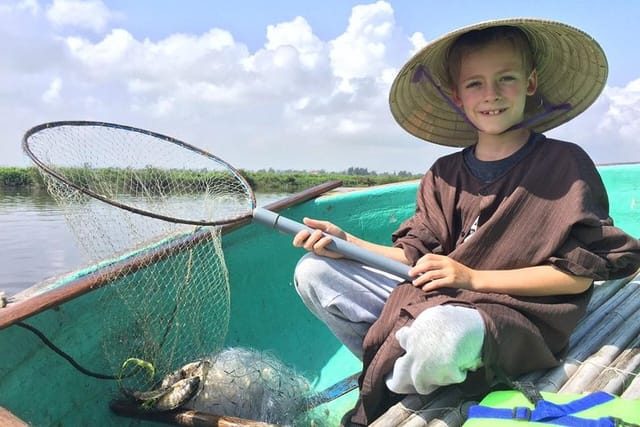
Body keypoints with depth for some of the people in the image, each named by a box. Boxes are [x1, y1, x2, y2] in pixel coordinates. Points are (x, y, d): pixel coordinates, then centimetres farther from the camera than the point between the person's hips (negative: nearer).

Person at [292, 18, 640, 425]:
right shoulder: (444, 176, 7)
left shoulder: (565, 165, -6)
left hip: (513, 318, -5)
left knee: (440, 332, -41)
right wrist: (346, 243, -7)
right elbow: (415, 256, 7)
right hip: (429, 302, 6)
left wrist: (475, 277, -15)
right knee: (315, 272, 0)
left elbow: (579, 274, -9)